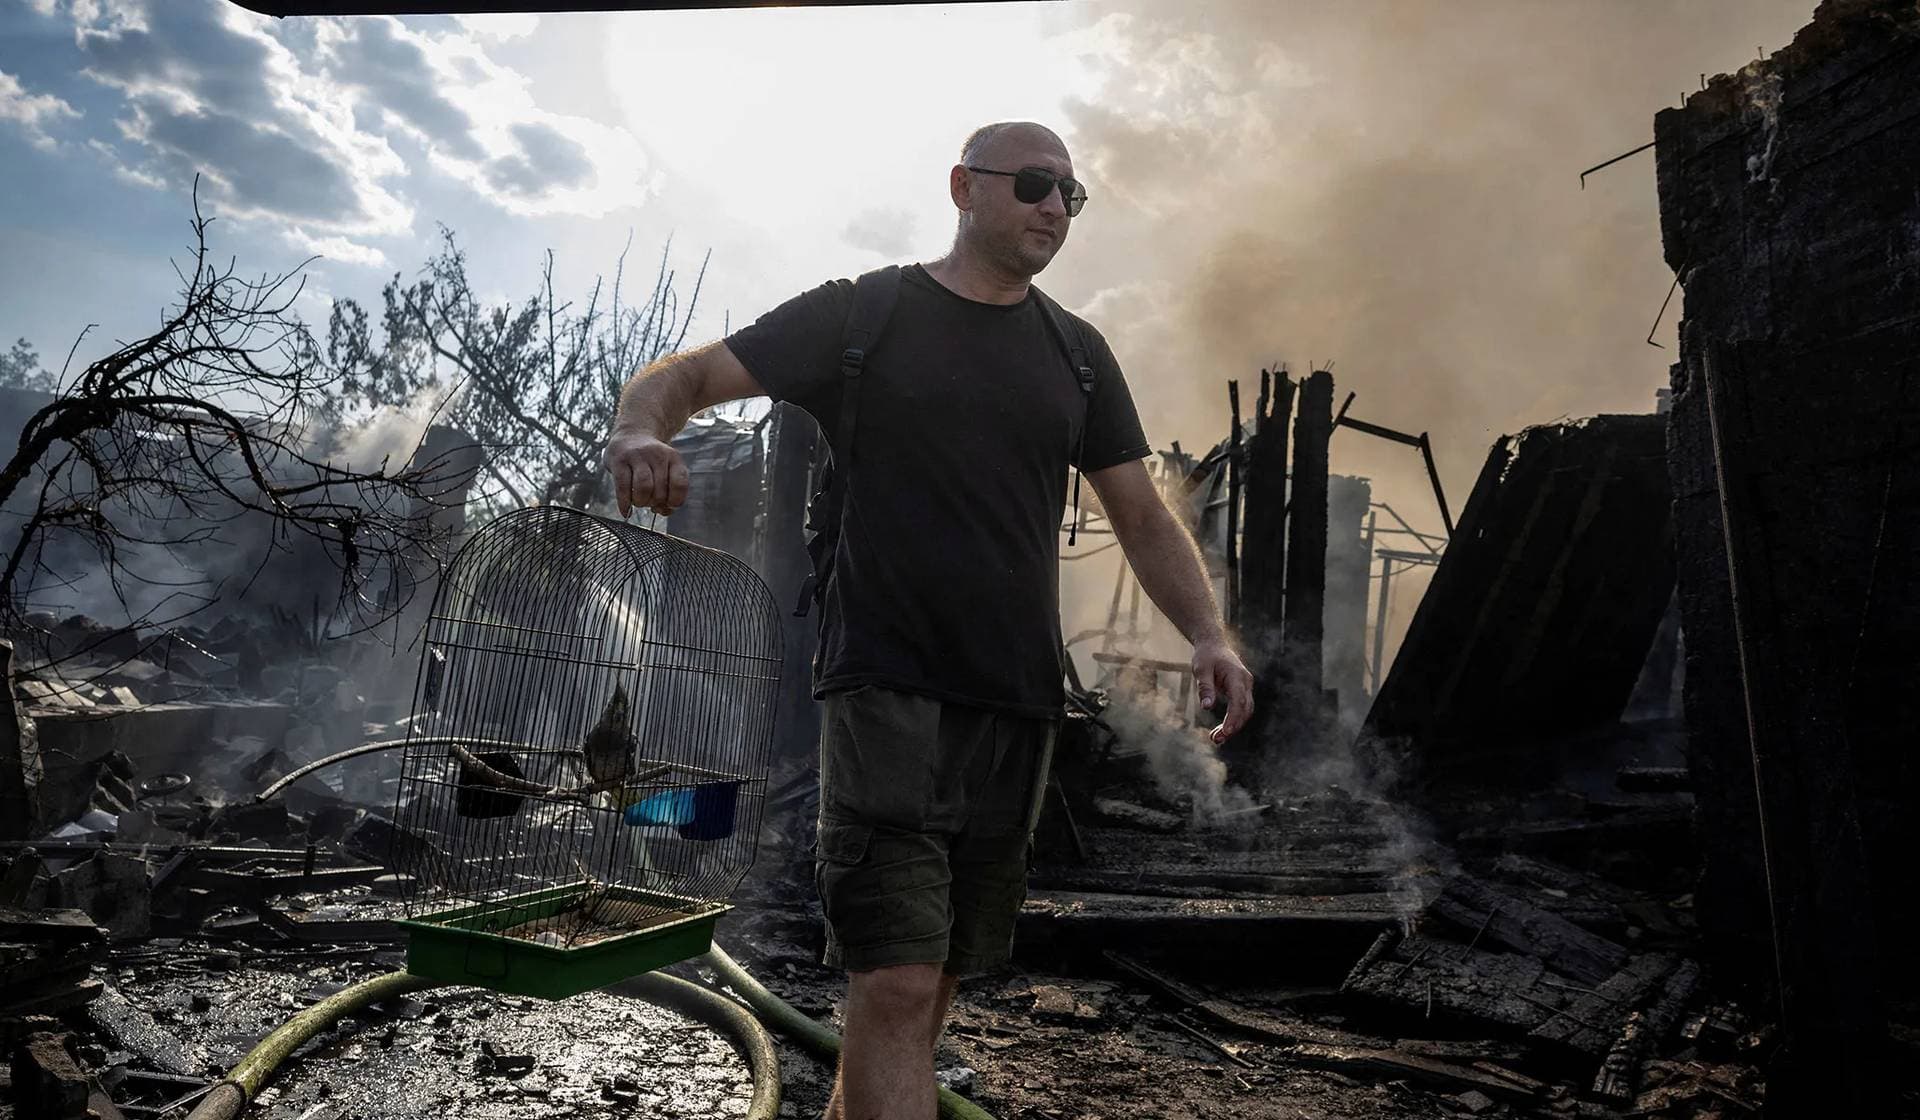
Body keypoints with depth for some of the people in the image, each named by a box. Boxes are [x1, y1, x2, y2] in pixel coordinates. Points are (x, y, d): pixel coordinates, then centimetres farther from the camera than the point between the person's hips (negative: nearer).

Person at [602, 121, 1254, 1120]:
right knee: (897, 983, -14)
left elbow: (1144, 520, 13)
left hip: (1016, 706, 5)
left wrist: (1208, 635, -4)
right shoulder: (859, 315, 3)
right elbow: (684, 375, 0)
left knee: (933, 980, 12)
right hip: (887, 690, -4)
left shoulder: (1075, 354, 14)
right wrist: (639, 430, -25)